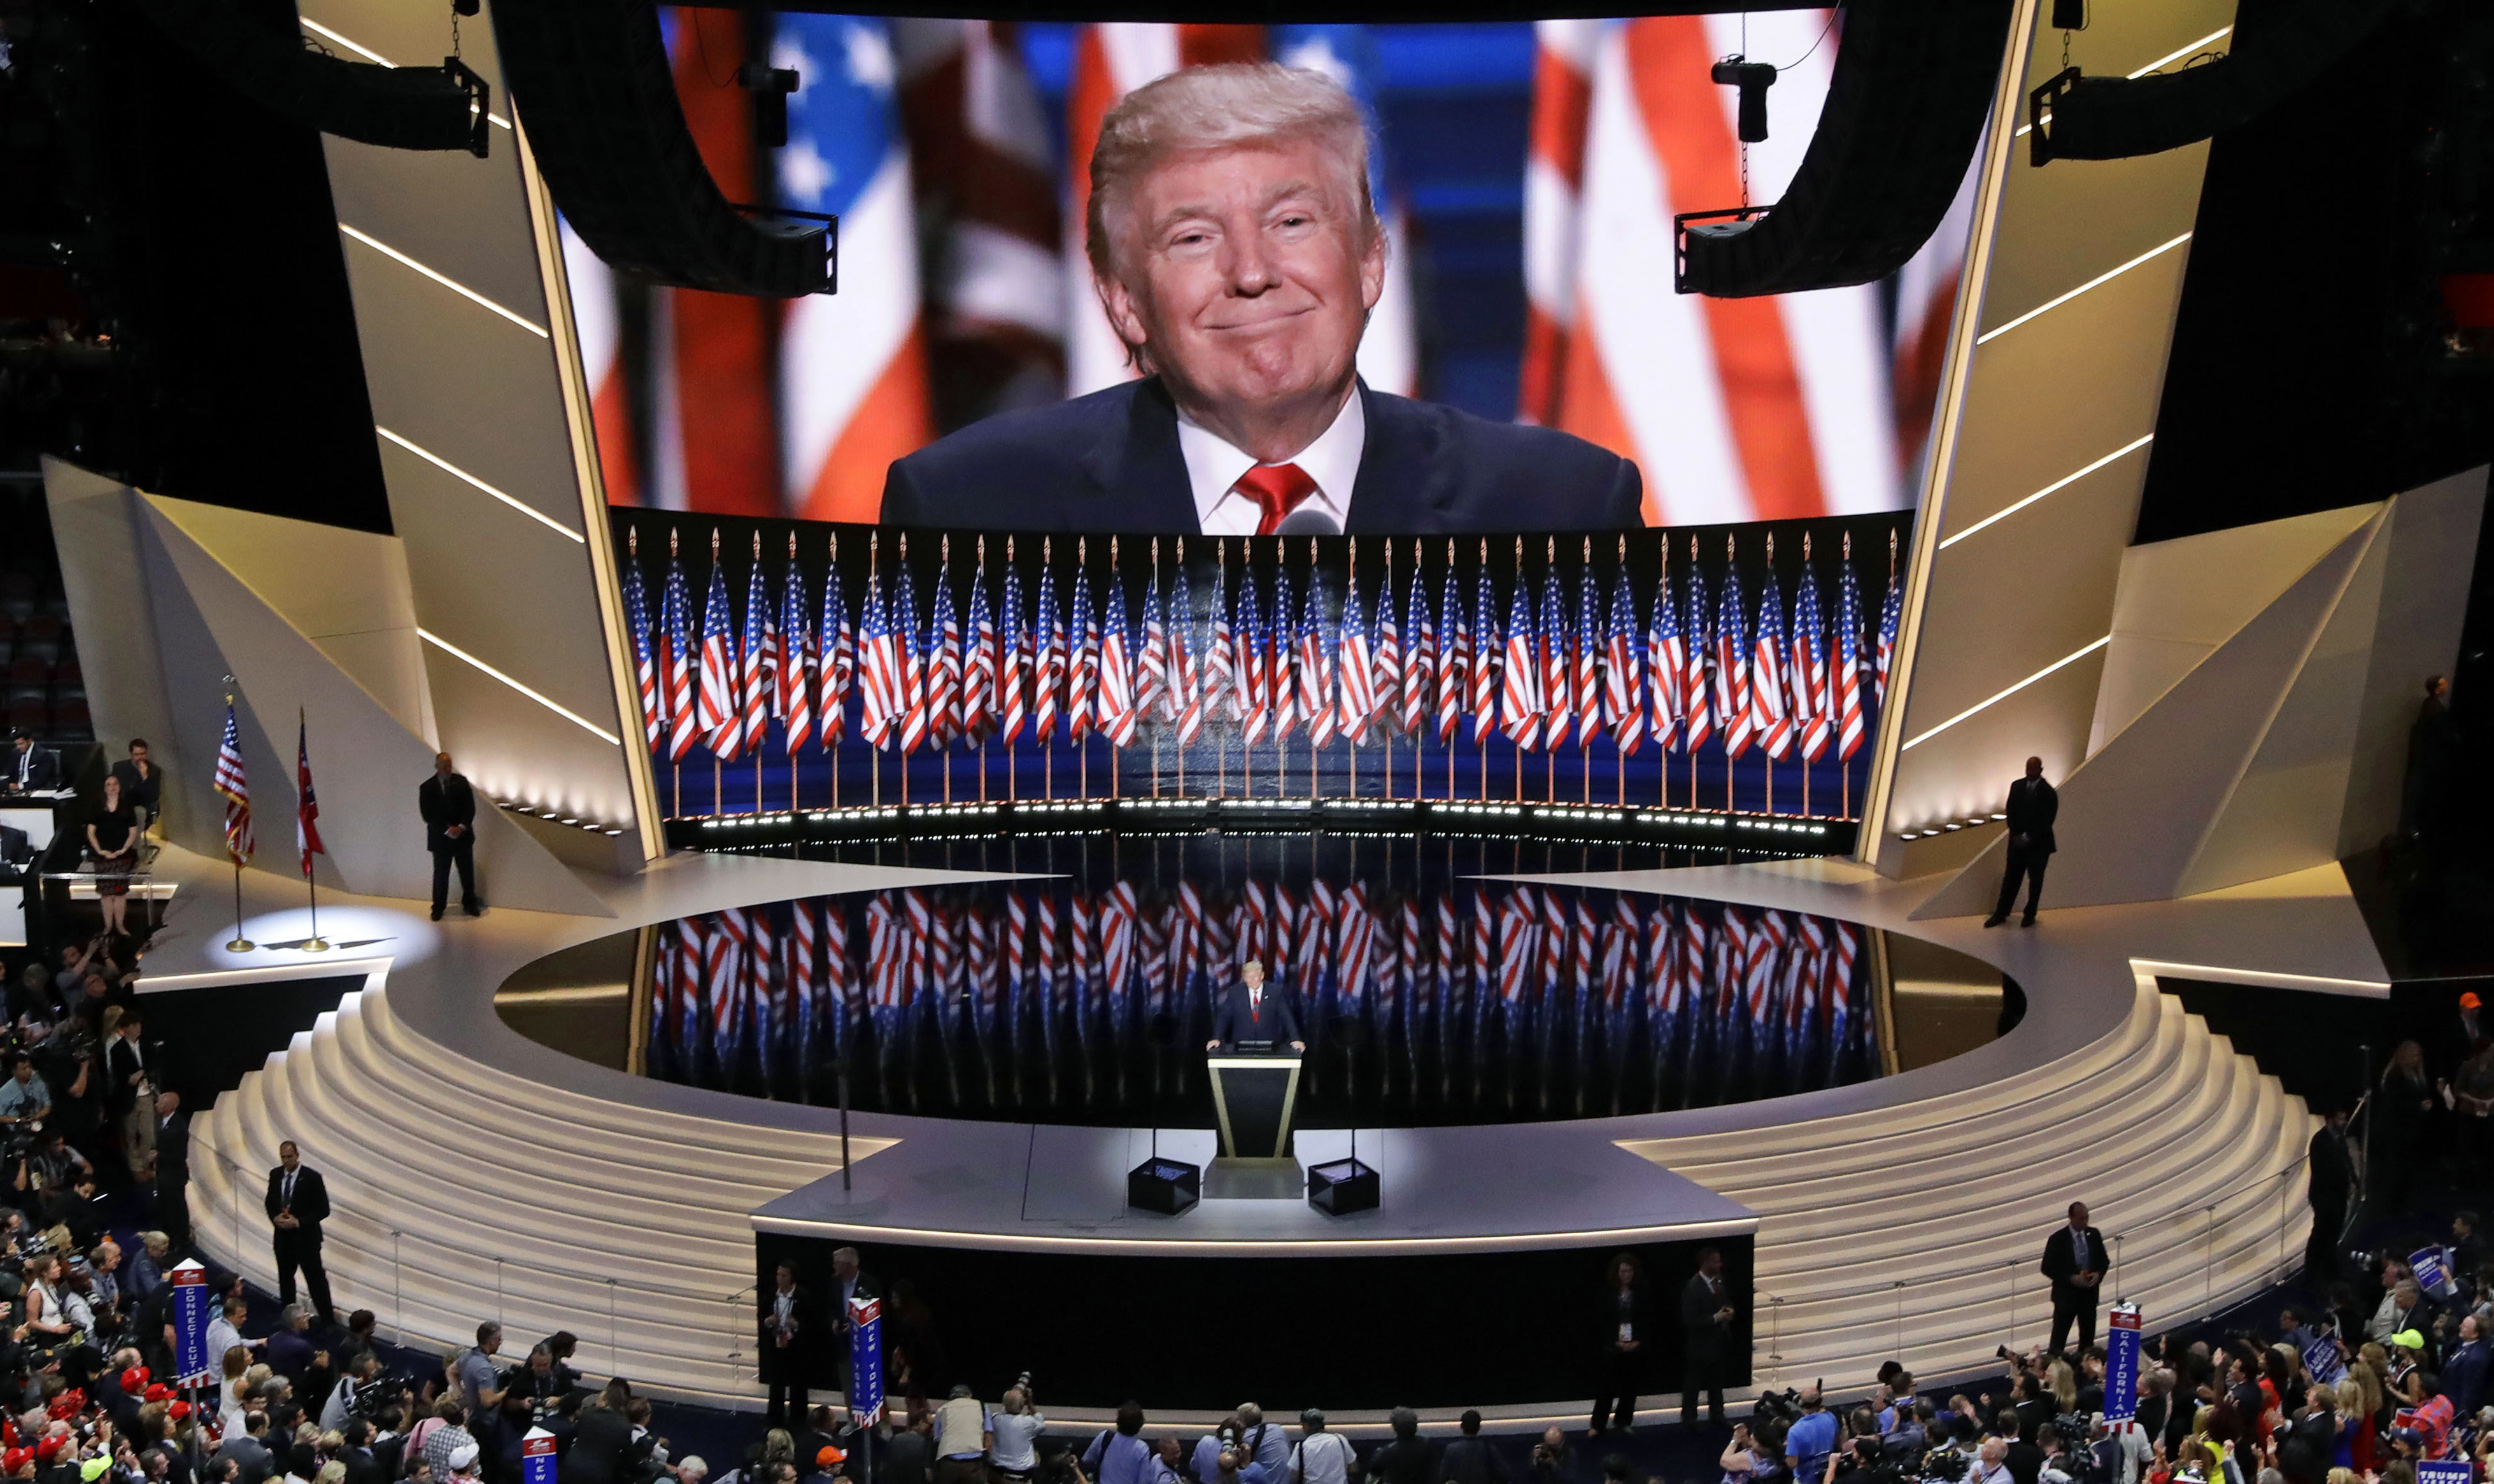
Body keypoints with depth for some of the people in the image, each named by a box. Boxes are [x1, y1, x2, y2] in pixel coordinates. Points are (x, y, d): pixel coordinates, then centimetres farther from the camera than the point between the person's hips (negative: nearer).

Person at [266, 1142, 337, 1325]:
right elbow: (270, 1202, 15)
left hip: (306, 1237, -5)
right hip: (283, 1237, 5)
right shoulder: (275, 1175, 3)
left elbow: (323, 1210, -10)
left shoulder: (312, 1177, -13)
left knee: (316, 1279, -4)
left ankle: (328, 1321, 2)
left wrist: (298, 1222, -19)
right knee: (285, 1278, 16)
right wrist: (275, 1217, -7)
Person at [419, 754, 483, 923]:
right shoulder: (427, 788, -4)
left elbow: (470, 807, -1)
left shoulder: (461, 781, 3)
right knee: (441, 875, 3)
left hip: (463, 835, 2)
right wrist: (447, 830, -18)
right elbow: (428, 815, -10)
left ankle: (469, 904, 25)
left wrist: (462, 826, -15)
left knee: (467, 873, 10)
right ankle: (438, 909, 14)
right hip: (441, 838, -2)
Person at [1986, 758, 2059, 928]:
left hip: (2038, 844, -3)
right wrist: (2016, 834, -7)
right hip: (2018, 841, 4)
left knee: (2035, 880, 8)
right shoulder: (2017, 786, 4)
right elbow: (2011, 811, 4)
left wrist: (2029, 837, -17)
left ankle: (2030, 915, 18)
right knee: (2011, 878, 6)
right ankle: (2001, 914, 10)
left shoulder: (2048, 793, -10)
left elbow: (2047, 820, -12)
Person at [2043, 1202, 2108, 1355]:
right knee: (2058, 1339, -1)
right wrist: (2071, 1279, -19)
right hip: (2066, 1295, -4)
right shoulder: (2058, 1239, -11)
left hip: (2089, 1294, 4)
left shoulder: (2094, 1235, 2)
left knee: (2088, 1338, 11)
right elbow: (2047, 1268, -8)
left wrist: (2099, 1274, -8)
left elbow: (2104, 1260, 13)